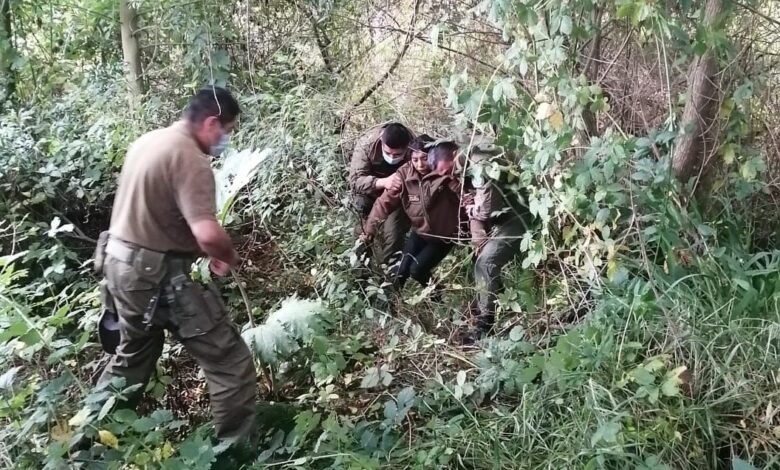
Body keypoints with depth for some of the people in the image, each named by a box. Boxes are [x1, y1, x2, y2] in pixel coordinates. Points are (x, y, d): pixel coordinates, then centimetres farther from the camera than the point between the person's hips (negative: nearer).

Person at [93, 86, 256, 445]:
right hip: (158, 275, -10)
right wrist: (230, 257, -8)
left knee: (133, 354, 31)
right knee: (232, 363, -1)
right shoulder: (191, 159, -20)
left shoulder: (147, 141, 9)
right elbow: (207, 234, -31)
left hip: (121, 262, 10)